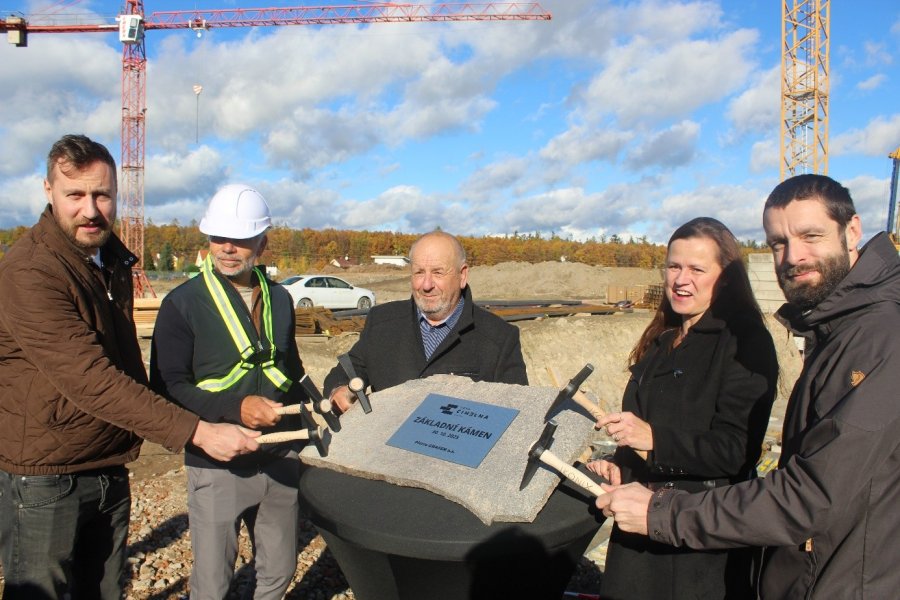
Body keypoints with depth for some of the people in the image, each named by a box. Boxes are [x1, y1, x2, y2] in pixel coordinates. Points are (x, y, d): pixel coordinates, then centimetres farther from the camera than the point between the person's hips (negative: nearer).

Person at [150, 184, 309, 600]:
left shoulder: (279, 300, 7)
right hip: (217, 466, -4)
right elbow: (167, 387, -14)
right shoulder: (183, 304, -8)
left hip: (280, 460, 4)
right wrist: (234, 408, -26)